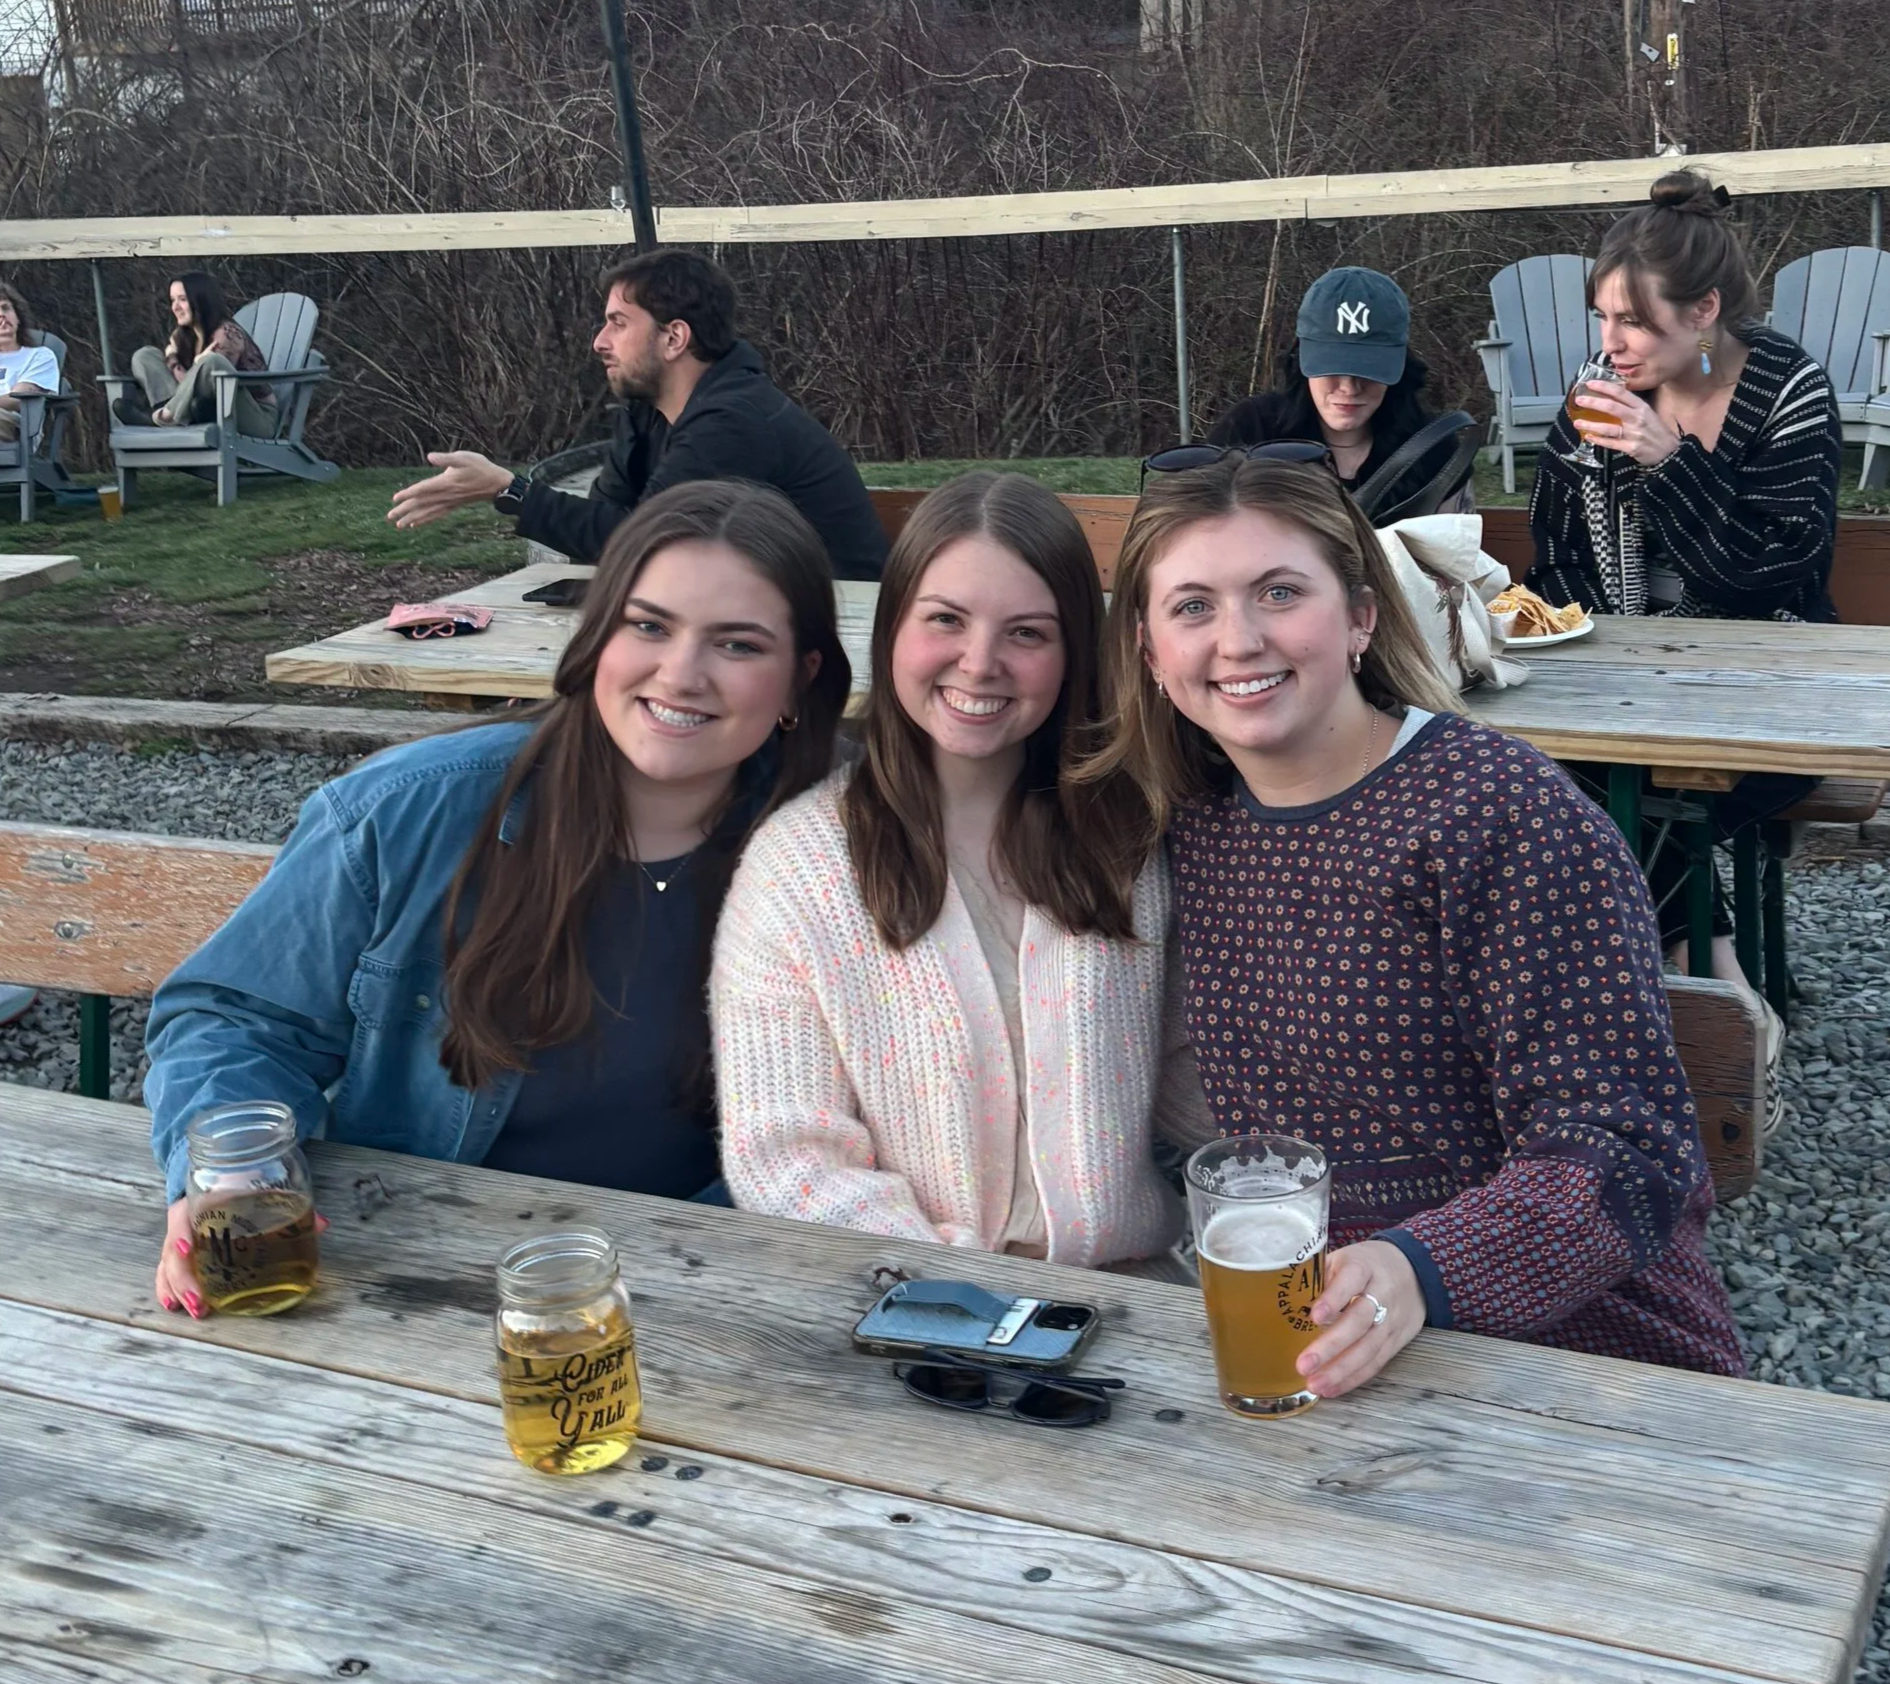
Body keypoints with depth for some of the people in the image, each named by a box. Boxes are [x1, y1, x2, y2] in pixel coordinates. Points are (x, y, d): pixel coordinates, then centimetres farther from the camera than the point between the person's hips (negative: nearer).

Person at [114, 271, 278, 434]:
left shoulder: (227, 334, -14)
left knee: (211, 362, -36)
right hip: (212, 411, 8)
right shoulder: (181, 335, 9)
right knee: (144, 356, 3)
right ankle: (169, 406, -24)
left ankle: (164, 416, -22)